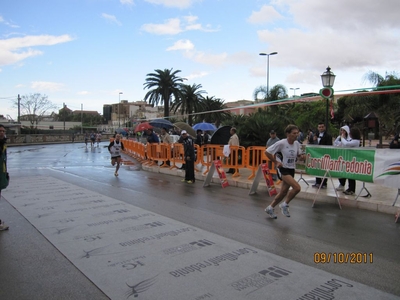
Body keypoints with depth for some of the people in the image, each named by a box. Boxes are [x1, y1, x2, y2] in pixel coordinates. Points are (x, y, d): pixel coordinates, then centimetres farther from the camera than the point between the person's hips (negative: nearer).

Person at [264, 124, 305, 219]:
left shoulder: (297, 144, 1)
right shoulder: (281, 143, -16)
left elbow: (299, 155, 17)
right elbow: (267, 152, -10)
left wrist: (302, 157, -7)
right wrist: (276, 162, -10)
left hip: (291, 170, 7)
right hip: (283, 169, -7)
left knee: (284, 192, 12)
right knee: (297, 187, -22)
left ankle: (270, 208, 31)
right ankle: (285, 205, -1)